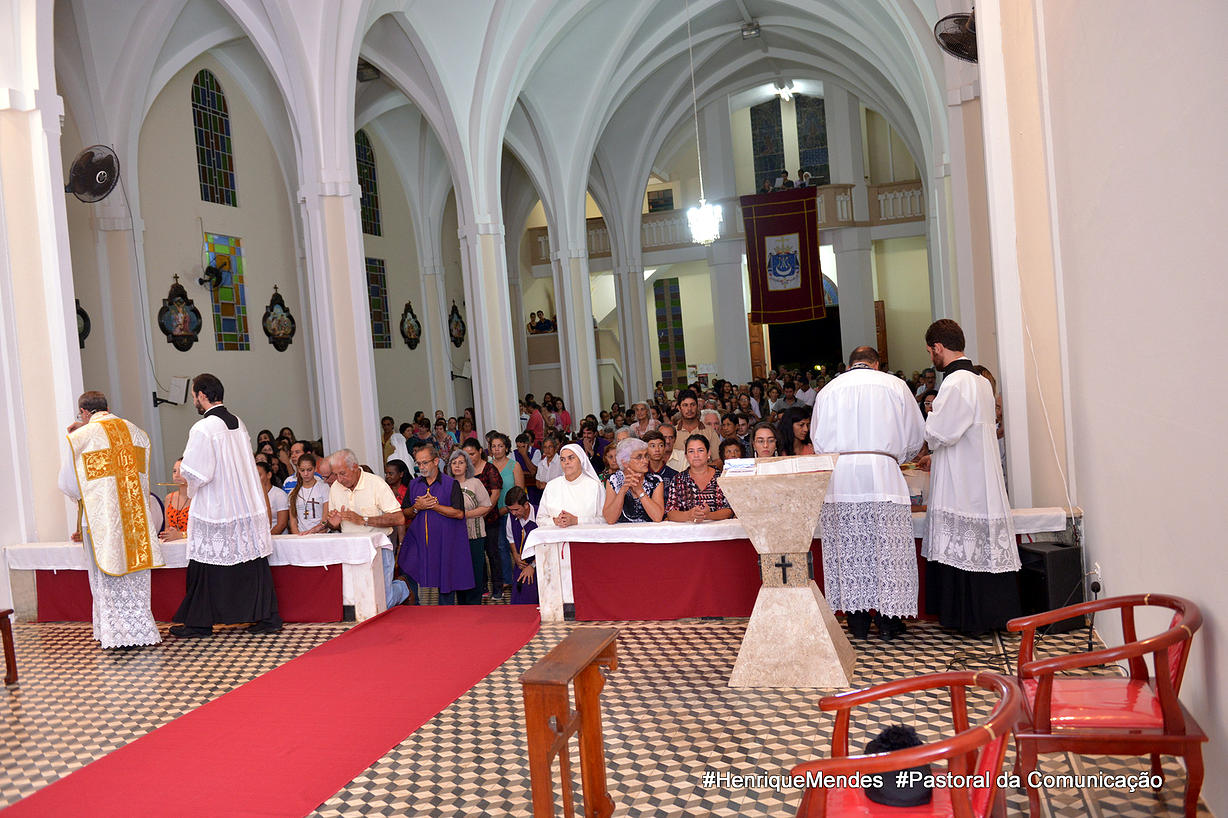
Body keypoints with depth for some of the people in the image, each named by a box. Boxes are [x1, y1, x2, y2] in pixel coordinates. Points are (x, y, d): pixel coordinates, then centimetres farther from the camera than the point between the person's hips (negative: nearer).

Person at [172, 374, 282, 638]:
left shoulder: (202, 429, -16)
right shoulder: (239, 424, 7)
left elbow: (195, 474, -17)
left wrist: (181, 469, 6)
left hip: (214, 511, -6)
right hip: (248, 507, 6)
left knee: (205, 565, 7)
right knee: (253, 562, 9)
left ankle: (199, 623, 18)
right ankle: (267, 617, 12)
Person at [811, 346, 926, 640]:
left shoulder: (829, 390, 11)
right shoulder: (894, 385, 9)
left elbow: (818, 440, 15)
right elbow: (916, 435, 13)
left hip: (840, 476, 2)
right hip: (882, 473, -1)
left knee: (848, 548, 6)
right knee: (887, 547, 5)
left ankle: (857, 621, 11)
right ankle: (888, 619, 9)